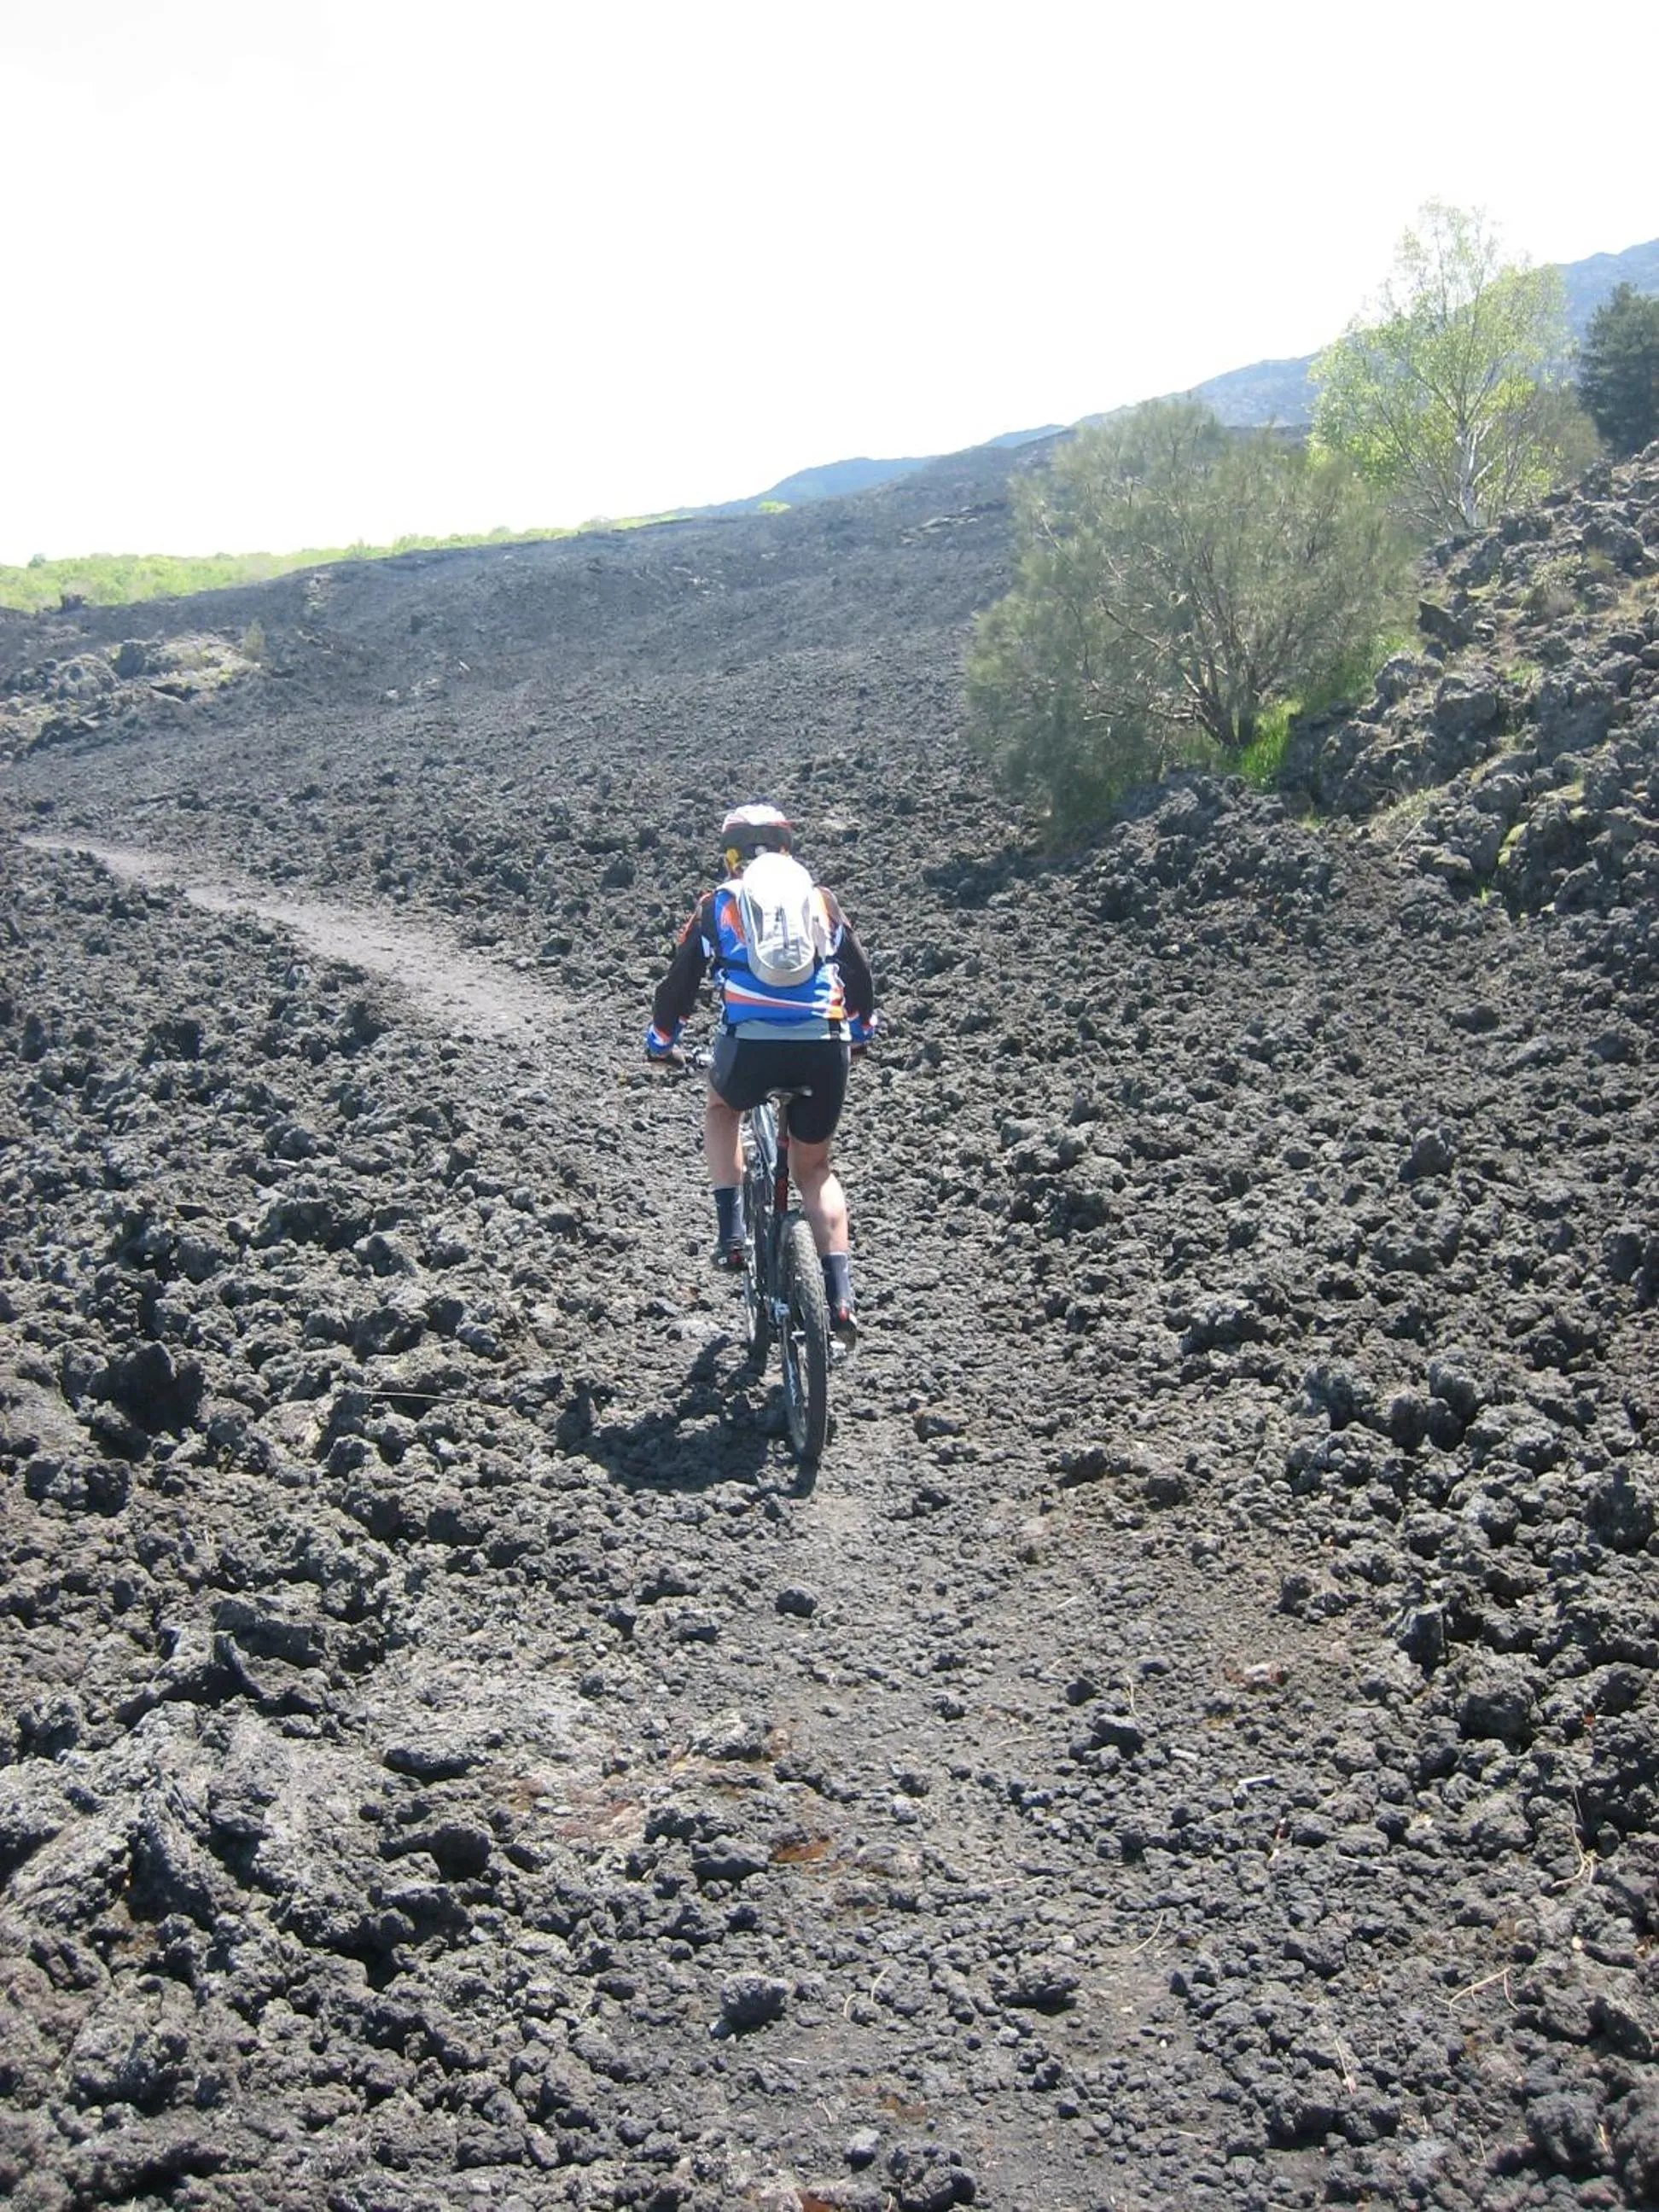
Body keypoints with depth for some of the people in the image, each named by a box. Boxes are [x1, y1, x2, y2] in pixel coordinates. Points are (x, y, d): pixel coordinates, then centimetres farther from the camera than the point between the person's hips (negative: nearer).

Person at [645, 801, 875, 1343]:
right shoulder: (821, 898, 21)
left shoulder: (718, 902, 17)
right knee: (814, 1167, 22)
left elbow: (680, 979, 21)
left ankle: (731, 1233, 21)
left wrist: (661, 1040, 38)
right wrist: (860, 1032, 47)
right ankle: (840, 1299, 11)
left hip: (752, 1045, -2)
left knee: (721, 1107, 34)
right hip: (825, 1049, 2)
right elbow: (859, 975, 29)